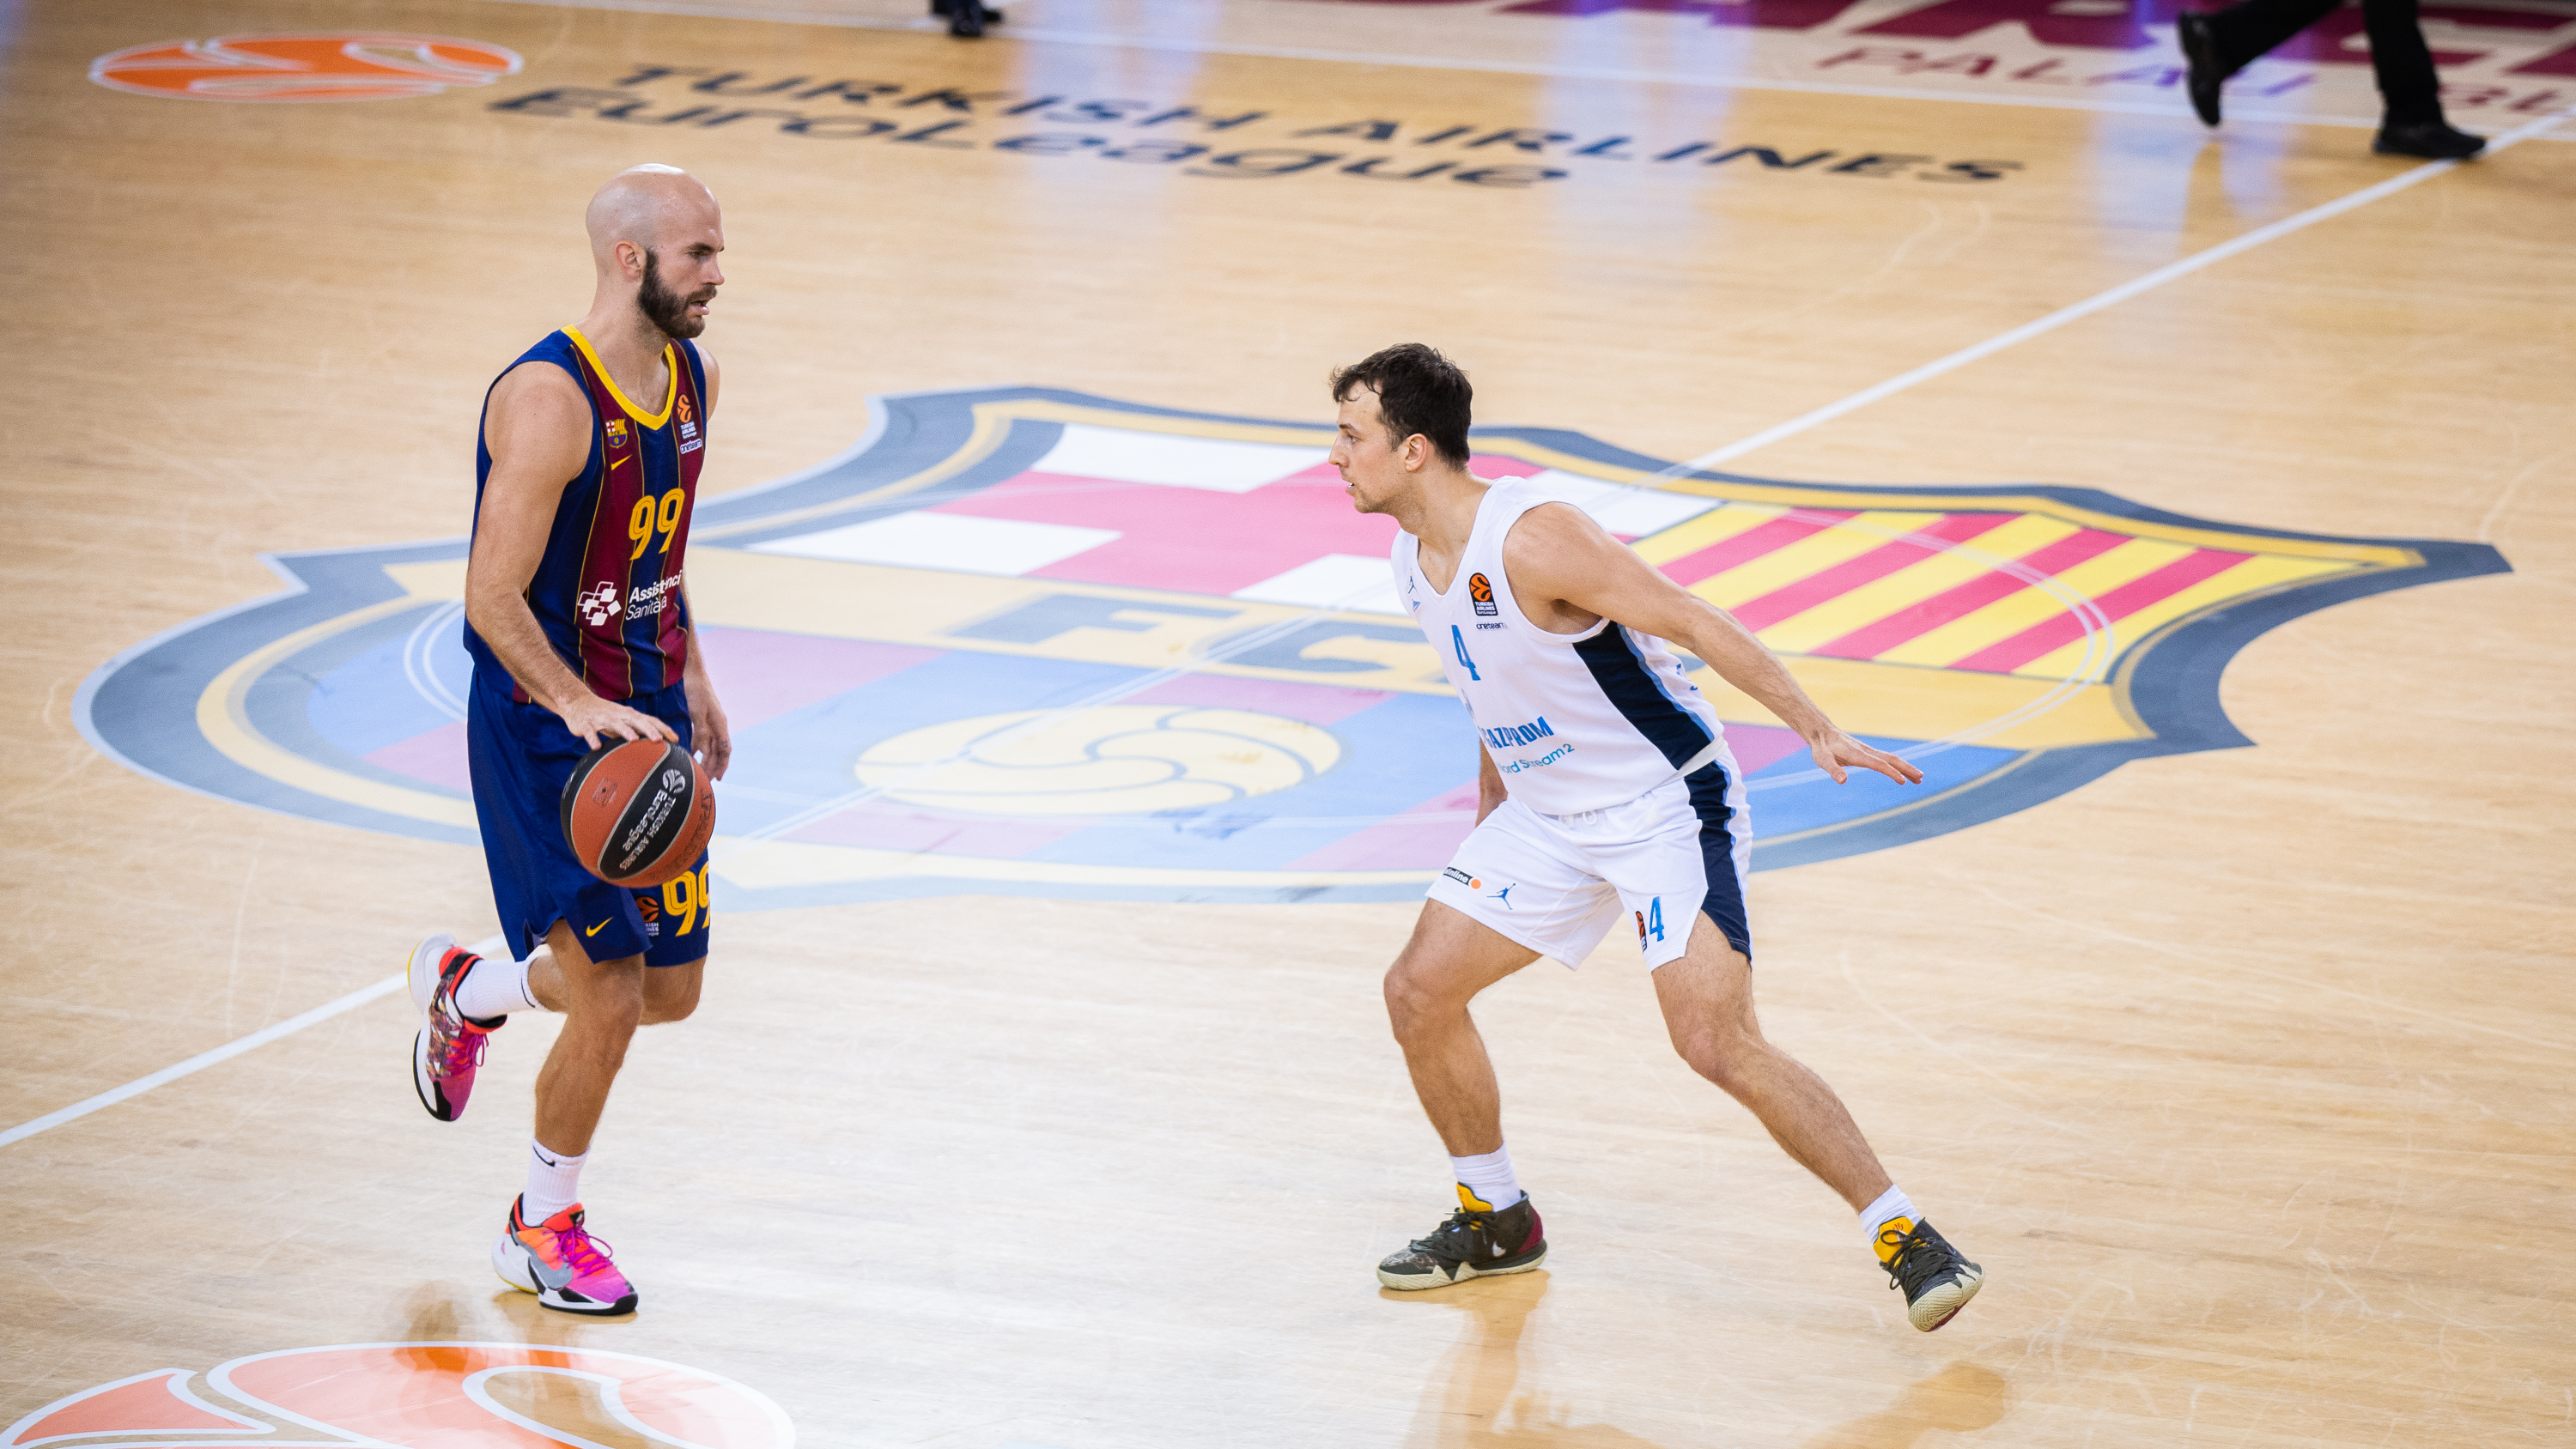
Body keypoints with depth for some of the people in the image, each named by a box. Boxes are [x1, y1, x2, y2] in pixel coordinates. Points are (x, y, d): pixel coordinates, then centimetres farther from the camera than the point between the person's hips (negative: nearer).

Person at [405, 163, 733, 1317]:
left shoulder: (691, 377, 4)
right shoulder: (549, 401, -23)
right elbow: (492, 597, -24)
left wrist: (690, 681, 20)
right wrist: (581, 708, -35)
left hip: (644, 712, 8)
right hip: (544, 727, -8)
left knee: (673, 989, 12)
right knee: (612, 997, -7)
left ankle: (468, 989, 40)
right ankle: (542, 1229, 17)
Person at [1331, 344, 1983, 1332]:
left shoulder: (1533, 539, -25)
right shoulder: (1414, 559, 2)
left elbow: (1697, 625, -26)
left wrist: (1817, 731, -32)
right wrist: (1490, 811, 26)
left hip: (1664, 807, -9)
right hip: (1545, 817, 9)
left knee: (1716, 1041, -20)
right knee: (1419, 992, 4)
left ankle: (1904, 1236, -12)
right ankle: (1496, 1221, 24)